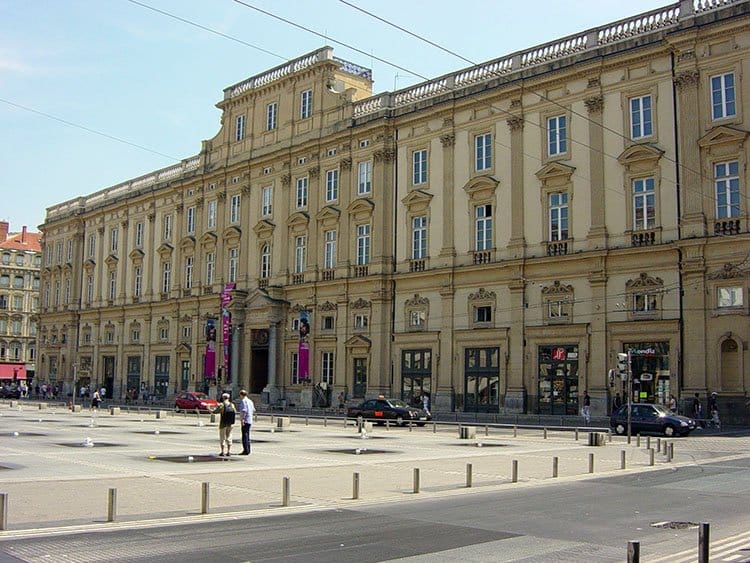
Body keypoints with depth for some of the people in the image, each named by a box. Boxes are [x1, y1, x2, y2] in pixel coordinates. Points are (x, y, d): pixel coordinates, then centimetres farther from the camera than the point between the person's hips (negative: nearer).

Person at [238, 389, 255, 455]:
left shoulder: (243, 401, -10)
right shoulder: (250, 401, 16)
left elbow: (244, 410, -21)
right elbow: (253, 410, 23)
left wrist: (242, 419, -25)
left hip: (245, 420, -9)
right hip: (250, 420, 9)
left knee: (245, 435, -7)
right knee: (247, 435, 16)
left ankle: (246, 451, -8)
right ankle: (249, 450, 19)